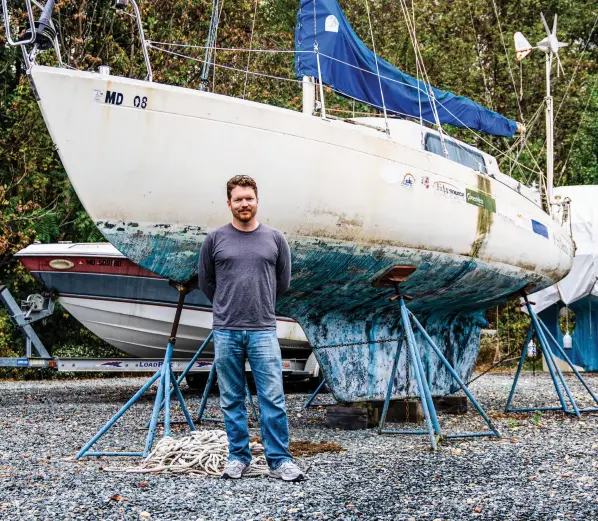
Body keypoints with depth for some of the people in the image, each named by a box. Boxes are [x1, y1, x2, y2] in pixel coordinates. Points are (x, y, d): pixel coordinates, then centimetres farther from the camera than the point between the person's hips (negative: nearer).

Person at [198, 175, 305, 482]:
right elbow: (206, 283, 14)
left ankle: (279, 461, 3)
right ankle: (238, 458, 17)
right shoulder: (215, 240, 3)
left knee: (273, 398, -3)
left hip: (263, 331, 0)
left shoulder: (274, 239, 6)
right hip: (226, 332, 0)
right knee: (232, 400, 7)